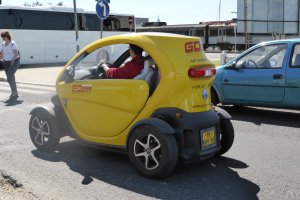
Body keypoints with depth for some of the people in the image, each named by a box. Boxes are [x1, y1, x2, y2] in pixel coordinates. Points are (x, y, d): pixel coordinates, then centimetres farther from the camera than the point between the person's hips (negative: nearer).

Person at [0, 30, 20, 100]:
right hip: (6, 62, 7)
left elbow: (16, 54, -22)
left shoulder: (13, 43, -15)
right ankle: (15, 94, 21)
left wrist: (13, 59, -36)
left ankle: (14, 93, -6)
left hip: (14, 62, -7)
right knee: (10, 78, 9)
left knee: (10, 77, -18)